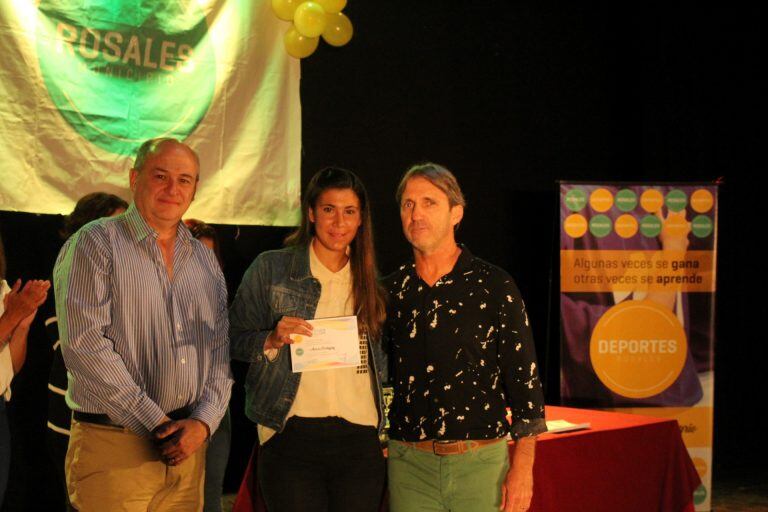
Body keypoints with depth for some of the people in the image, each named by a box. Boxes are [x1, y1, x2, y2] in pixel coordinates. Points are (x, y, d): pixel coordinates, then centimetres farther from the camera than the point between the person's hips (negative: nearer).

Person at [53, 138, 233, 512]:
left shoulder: (204, 260, 15)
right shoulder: (96, 244, -3)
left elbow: (222, 351, 12)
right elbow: (85, 344, -13)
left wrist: (203, 421, -6)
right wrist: (155, 422, -15)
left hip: (188, 448, 5)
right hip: (113, 446, -5)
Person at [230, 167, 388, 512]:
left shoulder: (369, 281, 13)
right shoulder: (270, 268, 2)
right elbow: (233, 340, 2)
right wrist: (272, 340, -16)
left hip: (359, 441, 3)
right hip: (293, 436, -3)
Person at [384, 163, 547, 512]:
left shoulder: (494, 286, -2)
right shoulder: (392, 291, 7)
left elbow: (525, 378, -3)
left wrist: (522, 468, -8)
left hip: (480, 463, -2)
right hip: (409, 465, 2)